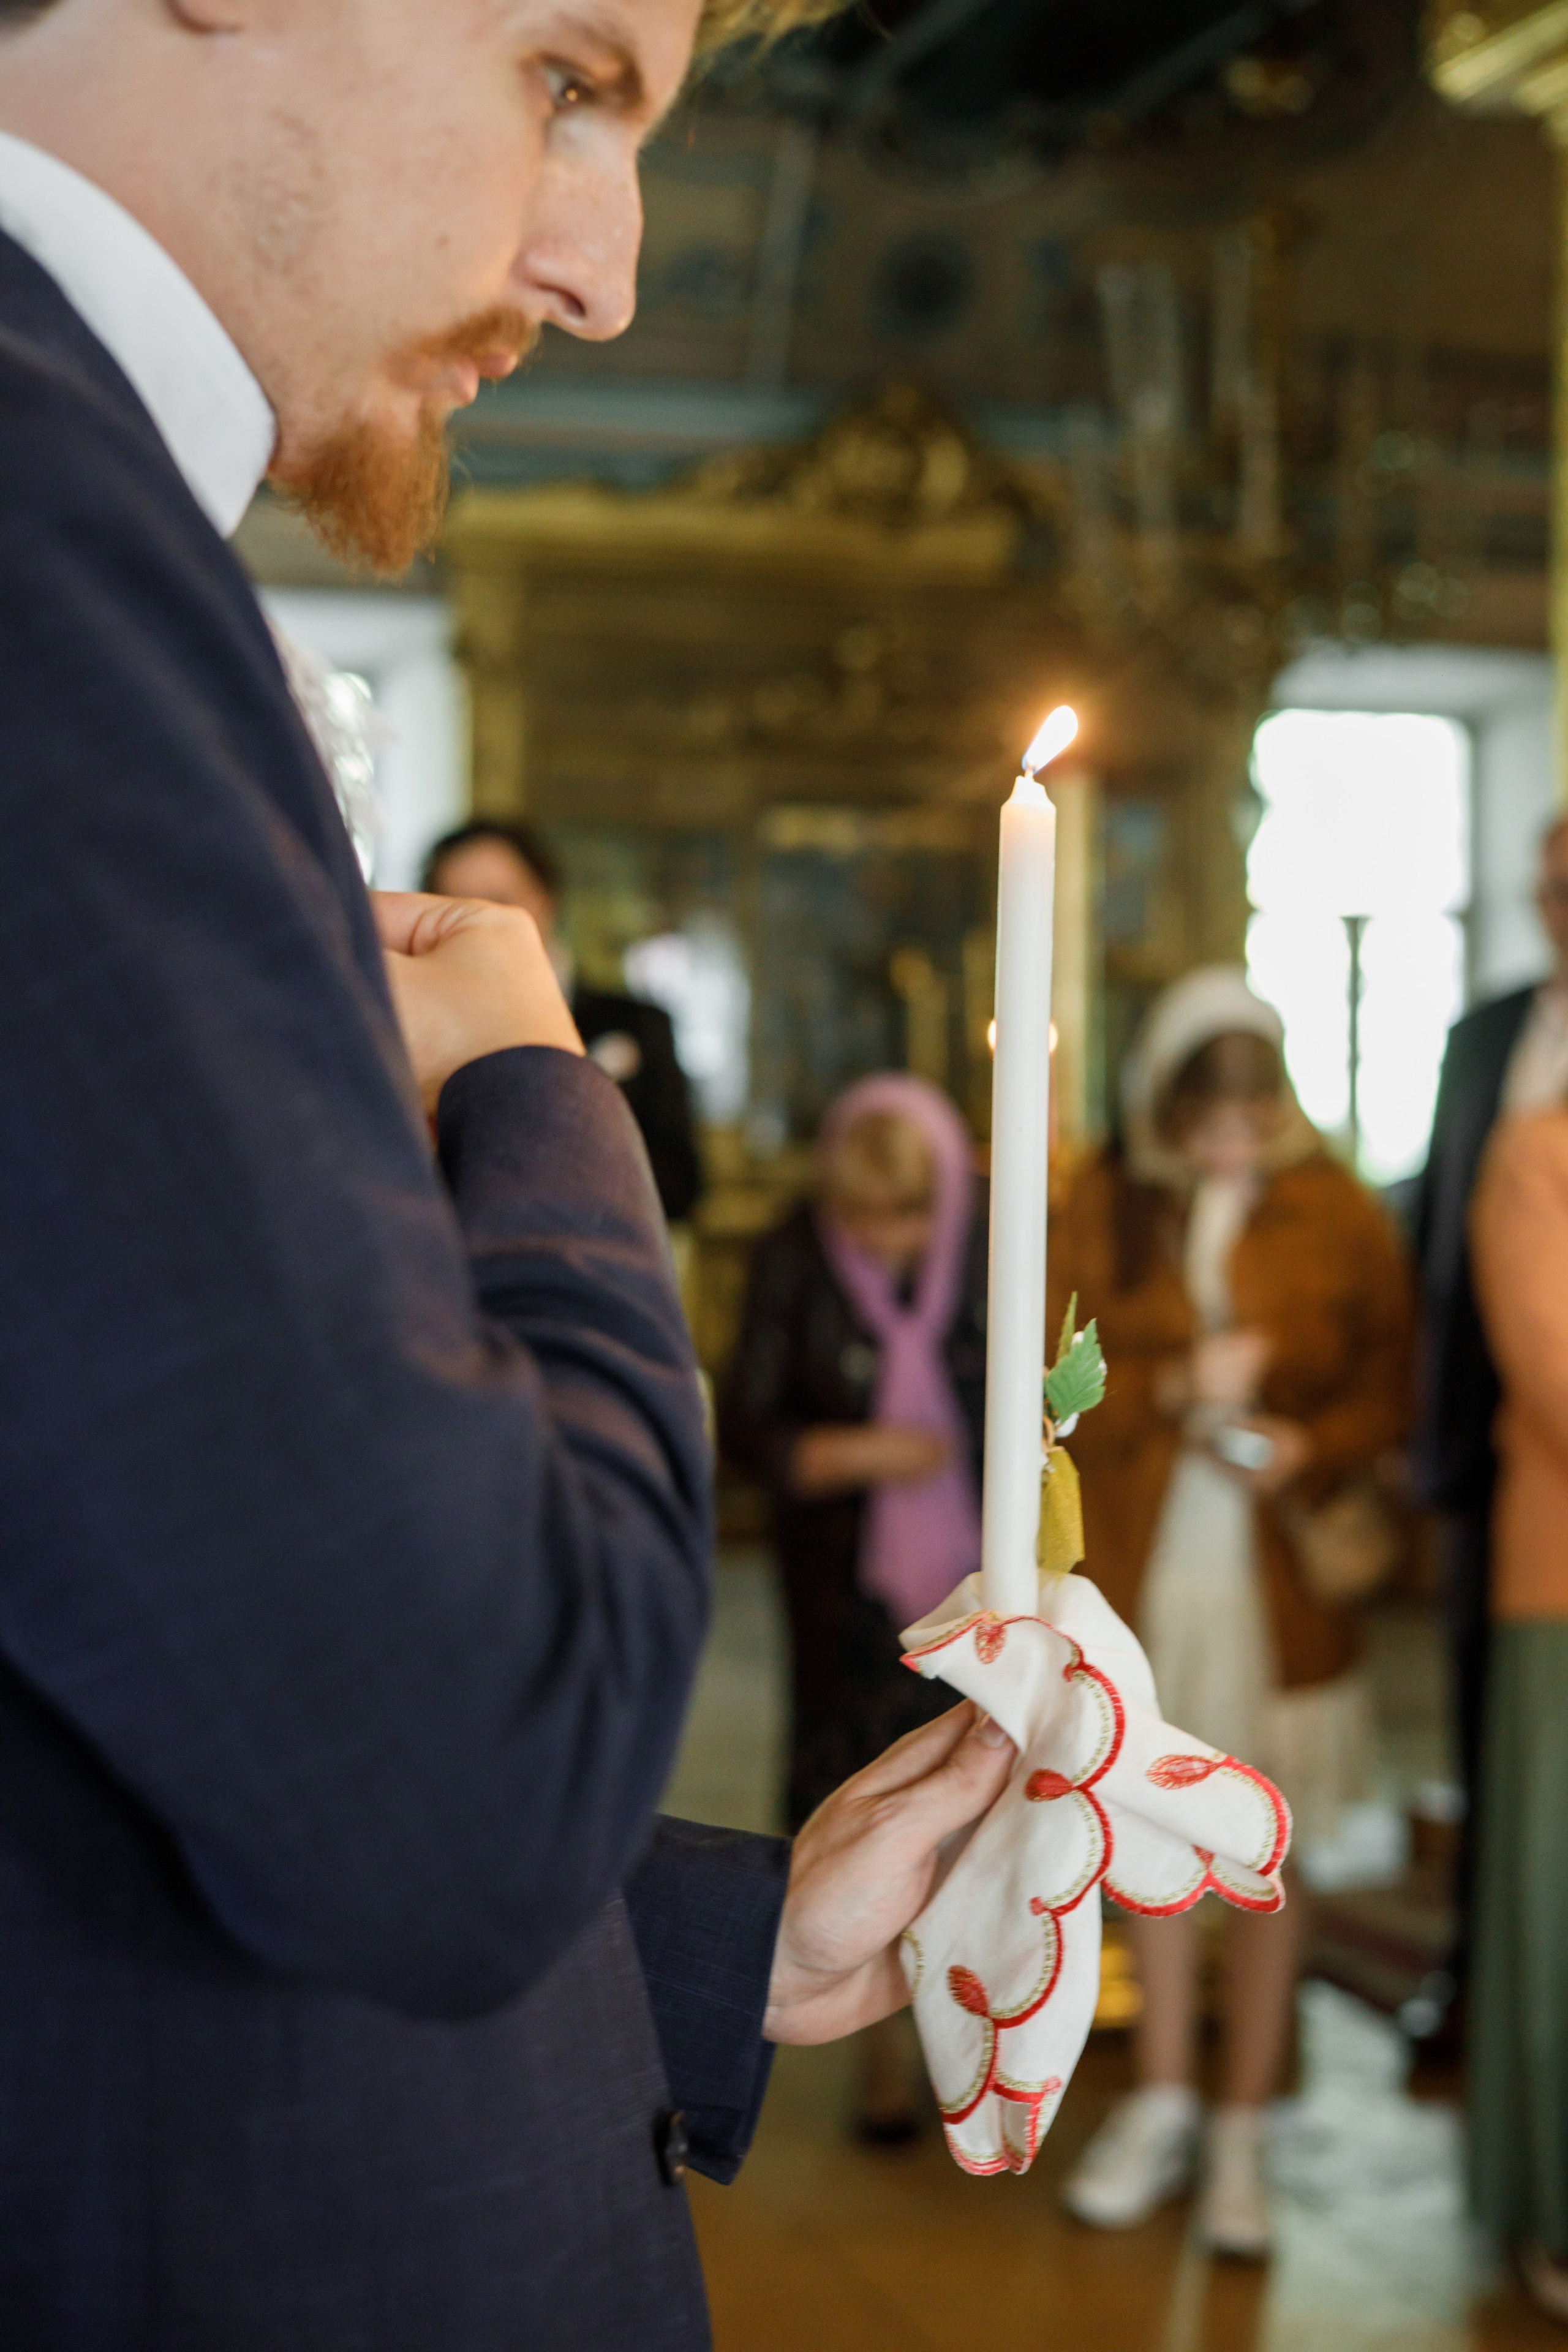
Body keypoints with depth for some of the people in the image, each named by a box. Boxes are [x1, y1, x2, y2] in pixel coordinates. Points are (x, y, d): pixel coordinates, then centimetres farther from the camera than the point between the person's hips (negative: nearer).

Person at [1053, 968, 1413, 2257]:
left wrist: (1312, 1449, -17)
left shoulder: (1336, 1211, -1)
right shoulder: (1105, 1206, 1)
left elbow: (1389, 1381, 1)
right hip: (1141, 1567, 1)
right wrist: (1174, 1388, -19)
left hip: (1281, 1571, -1)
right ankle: (1161, 2104, 26)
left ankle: (1242, 2131, 17)